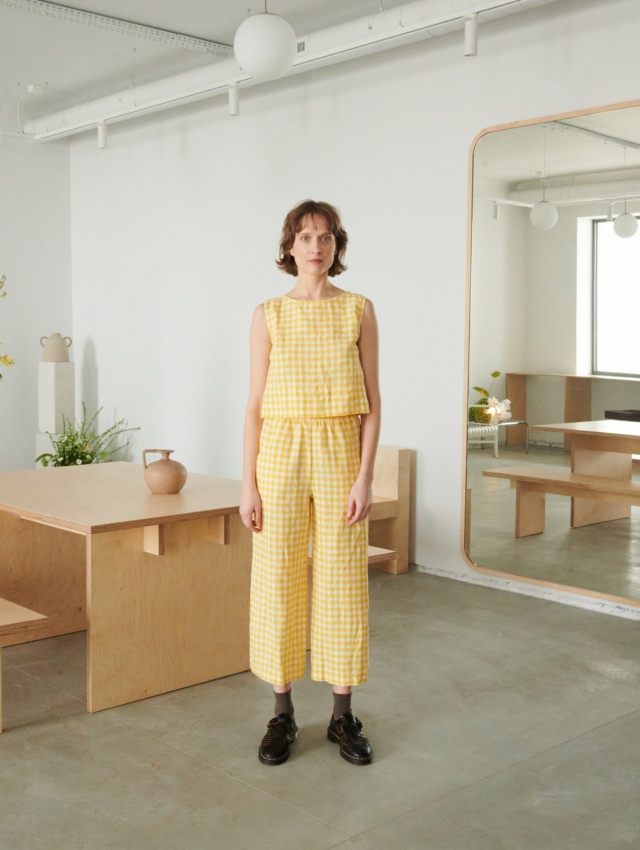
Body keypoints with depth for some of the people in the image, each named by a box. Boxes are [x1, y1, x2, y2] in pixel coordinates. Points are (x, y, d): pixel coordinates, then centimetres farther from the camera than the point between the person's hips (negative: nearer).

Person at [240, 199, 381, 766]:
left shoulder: (359, 311, 3)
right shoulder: (269, 316, 4)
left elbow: (371, 402, 1)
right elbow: (256, 404, 3)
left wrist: (365, 475, -8)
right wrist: (249, 484, -3)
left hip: (340, 453, 0)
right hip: (281, 453, 0)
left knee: (342, 582, 4)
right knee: (278, 581, 4)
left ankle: (343, 715, 19)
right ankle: (283, 714, 19)